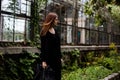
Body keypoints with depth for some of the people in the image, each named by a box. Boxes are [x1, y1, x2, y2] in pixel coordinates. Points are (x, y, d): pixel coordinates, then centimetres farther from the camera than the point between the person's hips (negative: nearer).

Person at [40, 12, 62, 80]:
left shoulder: (55, 31, 11)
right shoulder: (45, 32, -10)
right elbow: (43, 47, -13)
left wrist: (60, 57, 13)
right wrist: (43, 60, -18)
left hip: (56, 58, 7)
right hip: (49, 58, -7)